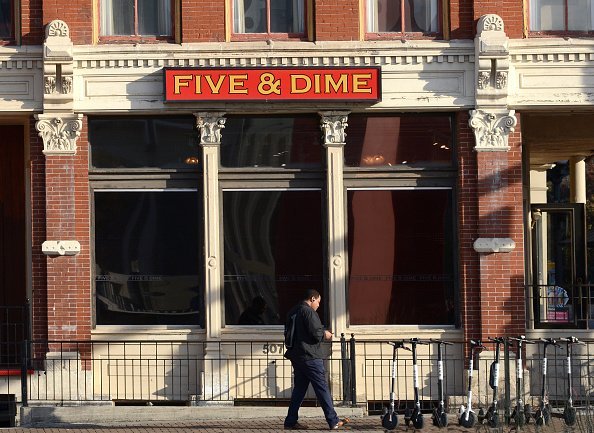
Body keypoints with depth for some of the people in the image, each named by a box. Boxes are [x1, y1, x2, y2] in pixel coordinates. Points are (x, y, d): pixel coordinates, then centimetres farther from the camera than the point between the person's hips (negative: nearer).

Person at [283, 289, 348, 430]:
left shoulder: (292, 312, 15)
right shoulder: (309, 312, -13)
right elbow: (316, 333, -20)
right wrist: (325, 335, 3)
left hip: (296, 357, 9)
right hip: (310, 357, -9)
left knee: (299, 389, 12)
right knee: (322, 388, -4)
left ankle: (291, 421, 9)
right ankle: (333, 421, -2)